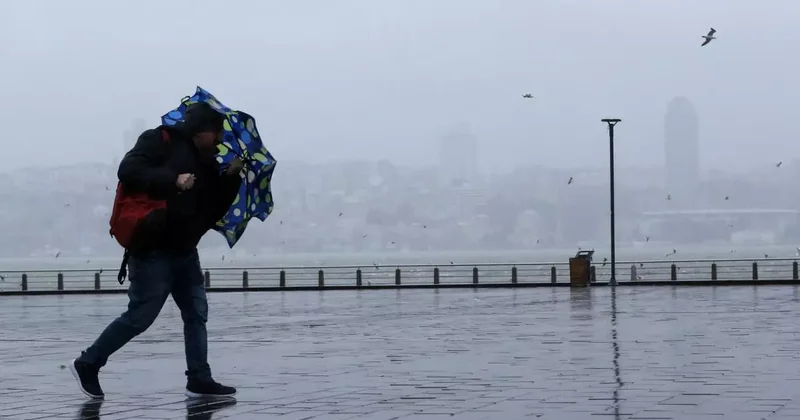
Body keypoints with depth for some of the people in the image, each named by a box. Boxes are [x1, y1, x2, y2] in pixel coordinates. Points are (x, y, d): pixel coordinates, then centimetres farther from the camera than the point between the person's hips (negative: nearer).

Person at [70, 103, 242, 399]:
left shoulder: (207, 161, 13)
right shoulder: (161, 141, -8)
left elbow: (214, 210, 12)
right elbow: (128, 171, -21)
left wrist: (231, 177, -2)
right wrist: (173, 180, -27)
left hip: (184, 251, 8)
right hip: (152, 250, -8)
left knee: (196, 314, 6)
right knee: (140, 316, -5)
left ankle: (199, 380, 12)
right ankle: (87, 364, 10)